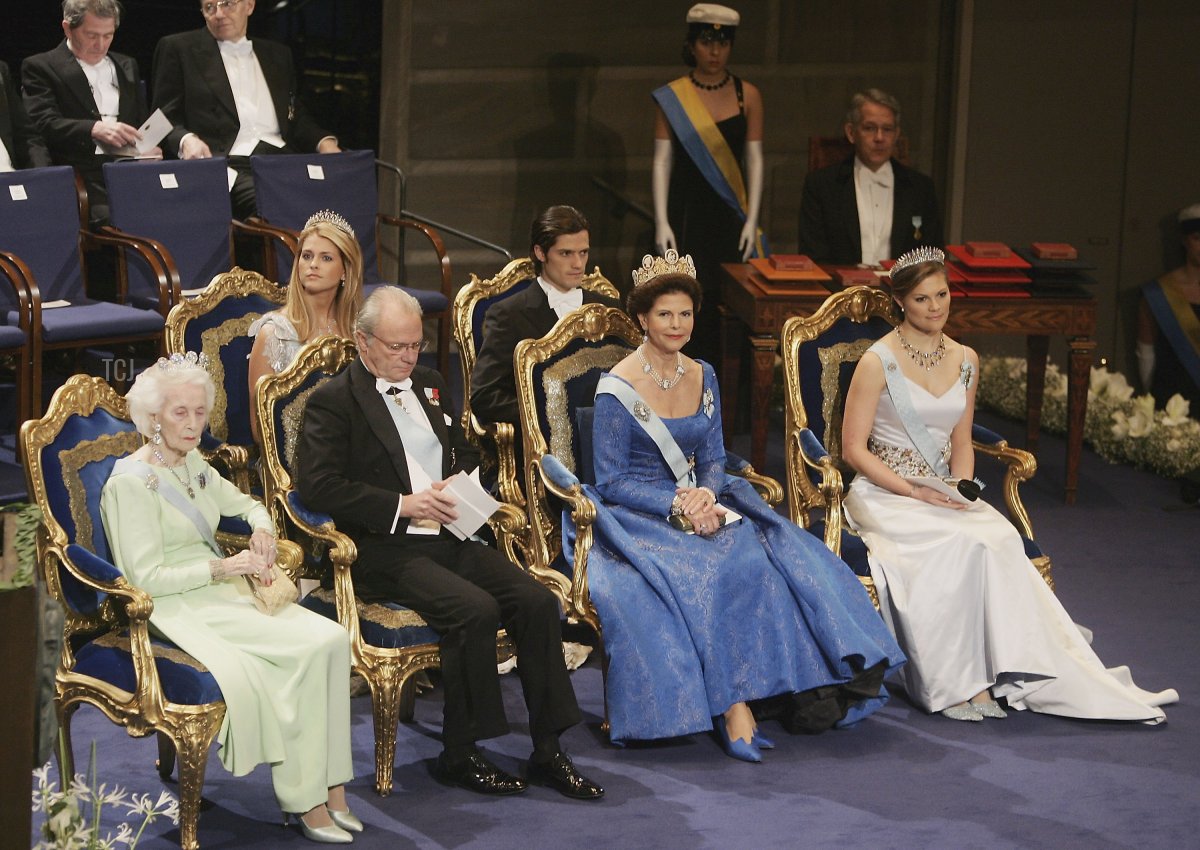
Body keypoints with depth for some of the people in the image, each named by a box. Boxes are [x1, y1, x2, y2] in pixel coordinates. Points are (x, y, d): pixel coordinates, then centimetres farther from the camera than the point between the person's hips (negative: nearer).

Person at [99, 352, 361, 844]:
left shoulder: (193, 465, 14)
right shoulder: (131, 483, -11)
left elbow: (247, 505, 30)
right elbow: (146, 578, -16)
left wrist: (262, 531, 7)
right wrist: (223, 568, -19)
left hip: (223, 594, 8)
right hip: (180, 610, -8)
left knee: (332, 639, -17)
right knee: (311, 648, -25)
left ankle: (329, 785, -17)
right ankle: (305, 798, -16)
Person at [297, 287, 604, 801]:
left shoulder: (430, 387, 21)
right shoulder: (333, 402, -2)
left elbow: (465, 454, 31)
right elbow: (317, 486, -14)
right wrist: (403, 504, -19)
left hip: (448, 538, 7)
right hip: (385, 551, -7)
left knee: (536, 601, -15)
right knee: (476, 610, -30)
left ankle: (547, 751, -9)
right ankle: (459, 755, -16)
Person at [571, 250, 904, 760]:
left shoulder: (702, 377, 11)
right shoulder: (618, 389, -8)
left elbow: (713, 460, 12)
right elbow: (610, 482, -9)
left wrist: (706, 495, -11)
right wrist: (677, 504, -20)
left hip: (697, 507, 6)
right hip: (636, 520, -6)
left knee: (776, 557, -22)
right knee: (711, 571, -33)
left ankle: (811, 681, -21)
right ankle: (731, 704, -30)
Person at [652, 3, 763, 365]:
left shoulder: (747, 96, 4)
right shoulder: (671, 97, 0)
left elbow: (754, 160, 5)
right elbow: (662, 160, 0)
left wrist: (751, 220, -2)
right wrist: (661, 222, -6)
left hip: (730, 212, 1)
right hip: (687, 212, -1)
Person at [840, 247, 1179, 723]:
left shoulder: (964, 361, 11)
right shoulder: (879, 362, -6)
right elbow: (854, 448, -7)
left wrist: (961, 490, -3)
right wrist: (914, 492, -16)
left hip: (942, 494, 5)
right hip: (883, 493, -5)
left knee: (999, 539, -27)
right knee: (955, 545, -34)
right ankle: (954, 682, -29)